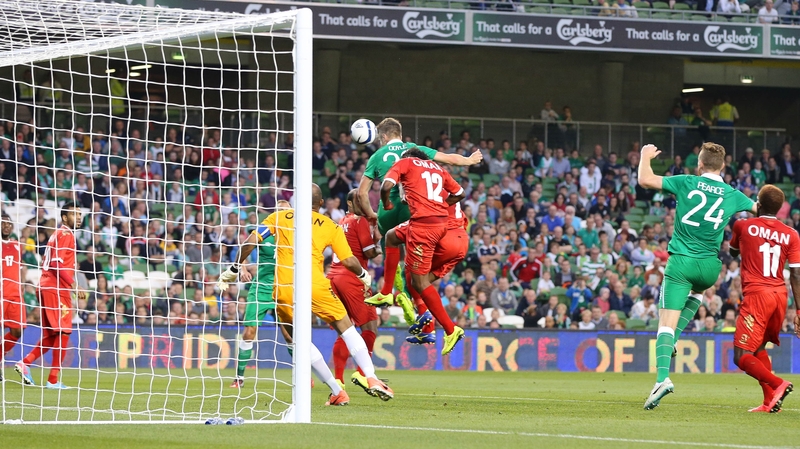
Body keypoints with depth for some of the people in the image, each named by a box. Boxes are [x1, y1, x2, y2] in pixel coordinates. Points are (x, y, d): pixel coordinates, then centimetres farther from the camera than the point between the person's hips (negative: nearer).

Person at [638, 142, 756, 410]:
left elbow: (645, 180, -4)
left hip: (681, 262, -3)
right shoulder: (733, 195, 4)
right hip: (709, 267, 3)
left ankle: (663, 378, -26)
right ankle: (673, 340, 23)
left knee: (666, 322, -7)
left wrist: (646, 156, 15)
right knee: (698, 291, 39)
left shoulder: (687, 183, -3)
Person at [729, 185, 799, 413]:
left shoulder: (743, 226, 1)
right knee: (759, 348, 23)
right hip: (780, 295, 5)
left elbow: (733, 251, 23)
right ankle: (770, 401, 16)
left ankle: (778, 384, -26)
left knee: (742, 357, -5)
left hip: (757, 294, -5)